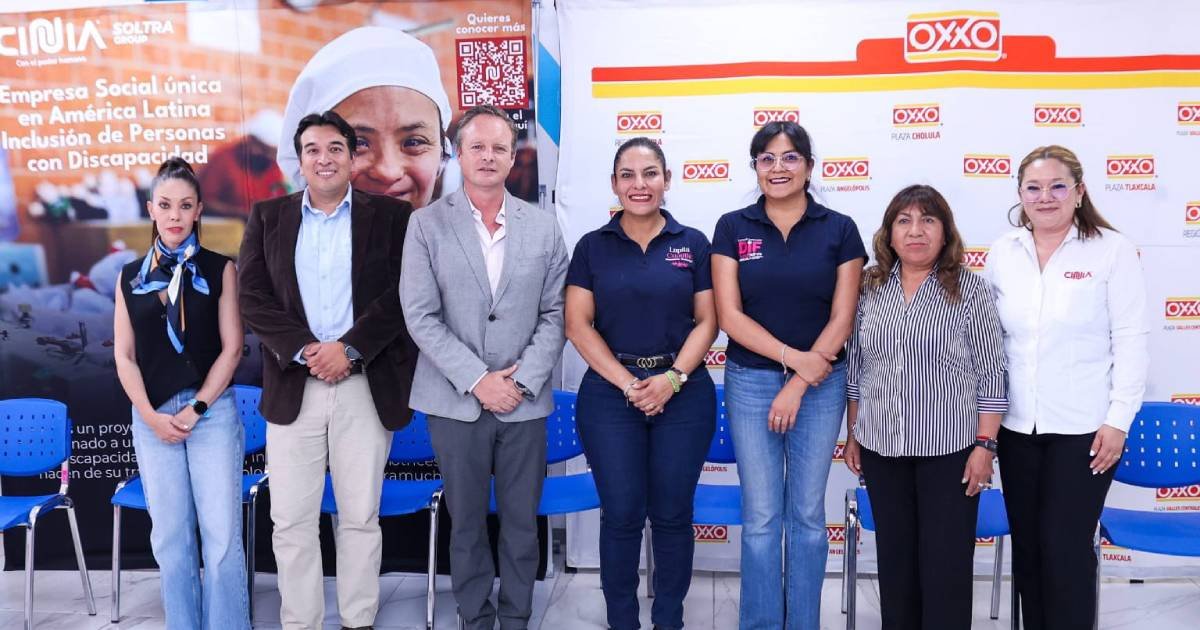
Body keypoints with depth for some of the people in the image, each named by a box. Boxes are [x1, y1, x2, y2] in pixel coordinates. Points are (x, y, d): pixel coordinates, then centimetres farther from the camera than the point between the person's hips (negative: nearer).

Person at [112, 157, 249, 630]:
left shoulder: (219, 270, 2)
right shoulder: (130, 276, 9)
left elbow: (232, 347, -2)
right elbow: (124, 355, 7)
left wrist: (196, 409, -9)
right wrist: (152, 415, -5)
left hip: (212, 411, -2)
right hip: (152, 417, 3)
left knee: (221, 533, -3)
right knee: (170, 536, 7)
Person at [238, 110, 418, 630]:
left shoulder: (391, 216, 4)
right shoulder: (267, 217, 10)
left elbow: (402, 294, -4)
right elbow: (254, 296, 1)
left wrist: (349, 348, -14)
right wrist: (304, 351, -12)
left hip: (366, 386, -1)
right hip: (293, 385, 2)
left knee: (360, 518, 7)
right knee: (291, 521, 5)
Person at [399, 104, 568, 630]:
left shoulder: (543, 226, 4)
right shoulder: (427, 224, -1)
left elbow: (554, 314, 3)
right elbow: (420, 316, -6)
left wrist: (523, 379, -9)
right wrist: (477, 380, -12)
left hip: (525, 401, 1)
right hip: (456, 400, -1)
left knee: (522, 523, 9)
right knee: (466, 523, 10)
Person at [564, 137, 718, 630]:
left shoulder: (693, 244, 5)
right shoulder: (592, 246, 3)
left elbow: (707, 321, 2)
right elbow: (578, 324, -2)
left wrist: (673, 378, -12)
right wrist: (627, 383, -11)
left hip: (684, 393, 1)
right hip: (609, 394, 0)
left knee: (672, 514, 7)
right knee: (621, 515, 4)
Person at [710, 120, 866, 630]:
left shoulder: (839, 229, 0)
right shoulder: (732, 228, 0)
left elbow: (842, 319, -3)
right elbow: (729, 315, -6)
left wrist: (797, 386, -9)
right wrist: (795, 356, -14)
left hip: (820, 384, 0)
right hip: (751, 382, 0)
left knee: (808, 513, 10)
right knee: (761, 516, 5)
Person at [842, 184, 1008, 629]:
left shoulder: (969, 289, -6)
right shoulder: (870, 287, 5)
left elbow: (990, 374, -6)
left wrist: (984, 445, -10)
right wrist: (853, 435, 11)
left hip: (949, 448, -3)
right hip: (881, 447, 4)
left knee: (946, 562, 3)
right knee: (894, 557, 14)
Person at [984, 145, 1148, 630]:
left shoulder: (1112, 250, -5)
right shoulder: (1003, 252, 5)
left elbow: (1130, 341, -6)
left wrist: (1119, 420, -10)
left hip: (1084, 427, -4)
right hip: (1017, 426, 4)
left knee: (1066, 548, -2)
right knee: (1027, 546, 12)